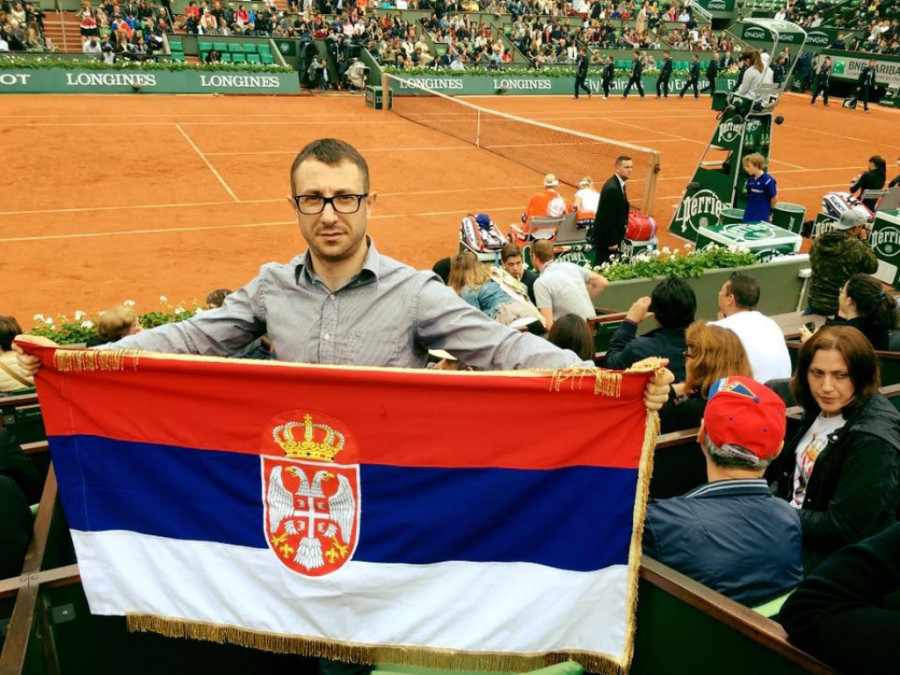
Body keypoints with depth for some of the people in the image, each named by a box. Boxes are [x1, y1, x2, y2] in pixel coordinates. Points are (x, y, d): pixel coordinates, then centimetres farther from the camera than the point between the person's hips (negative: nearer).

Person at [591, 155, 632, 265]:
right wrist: (612, 242, -20)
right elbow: (608, 218, -23)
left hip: (612, 237, 10)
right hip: (605, 239, -10)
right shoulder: (611, 188, -22)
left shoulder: (618, 184, 9)